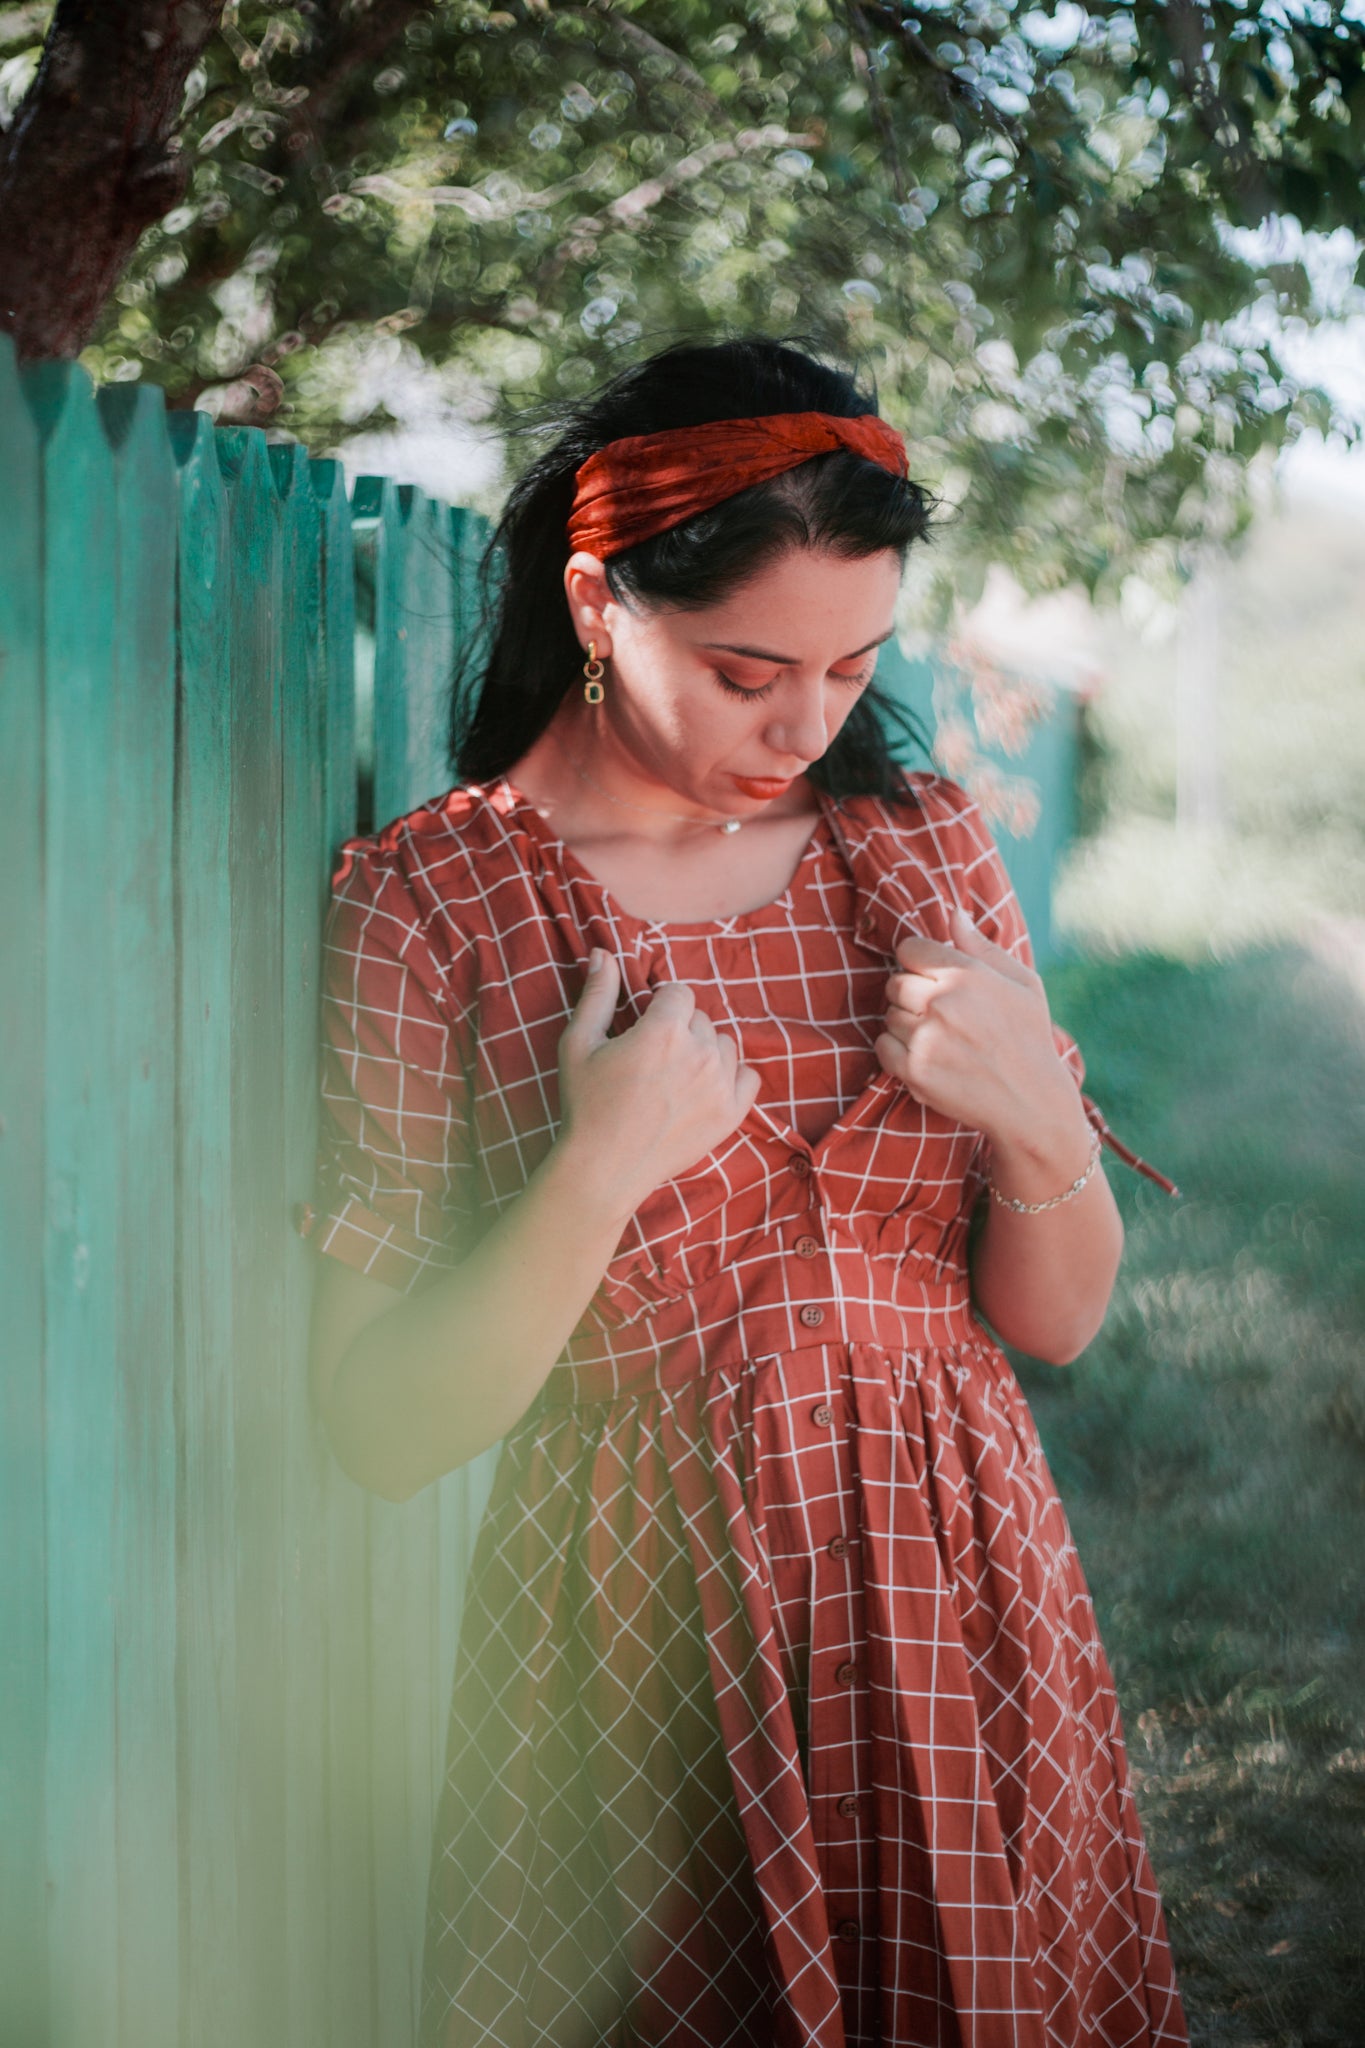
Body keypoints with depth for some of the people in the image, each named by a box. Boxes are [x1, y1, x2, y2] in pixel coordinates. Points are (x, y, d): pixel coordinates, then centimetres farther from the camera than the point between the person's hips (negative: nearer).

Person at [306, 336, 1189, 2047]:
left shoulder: (922, 842, 4)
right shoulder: (421, 906, -8)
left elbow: (1057, 1321, 7)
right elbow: (383, 1431, -10)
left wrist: (1041, 1130, -13)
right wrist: (603, 1175, -23)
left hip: (957, 1605, 4)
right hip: (631, 1639, -4)